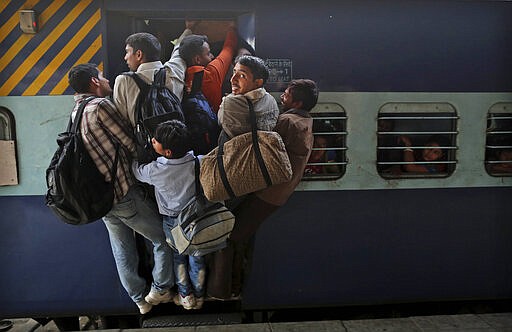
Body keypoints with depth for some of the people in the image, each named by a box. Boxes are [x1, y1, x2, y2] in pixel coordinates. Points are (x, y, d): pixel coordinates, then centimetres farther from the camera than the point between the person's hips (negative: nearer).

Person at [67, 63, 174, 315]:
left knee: (123, 253, 18)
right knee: (163, 239, 9)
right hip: (125, 193, -9)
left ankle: (140, 299, 32)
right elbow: (131, 143, -11)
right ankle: (160, 290, 19)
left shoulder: (75, 113, 13)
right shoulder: (100, 106, -14)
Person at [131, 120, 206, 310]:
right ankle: (199, 296, 36)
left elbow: (137, 171, -5)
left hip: (172, 220, -1)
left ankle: (185, 296, 34)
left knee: (178, 257, 22)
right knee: (197, 257, 20)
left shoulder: (155, 170, -27)